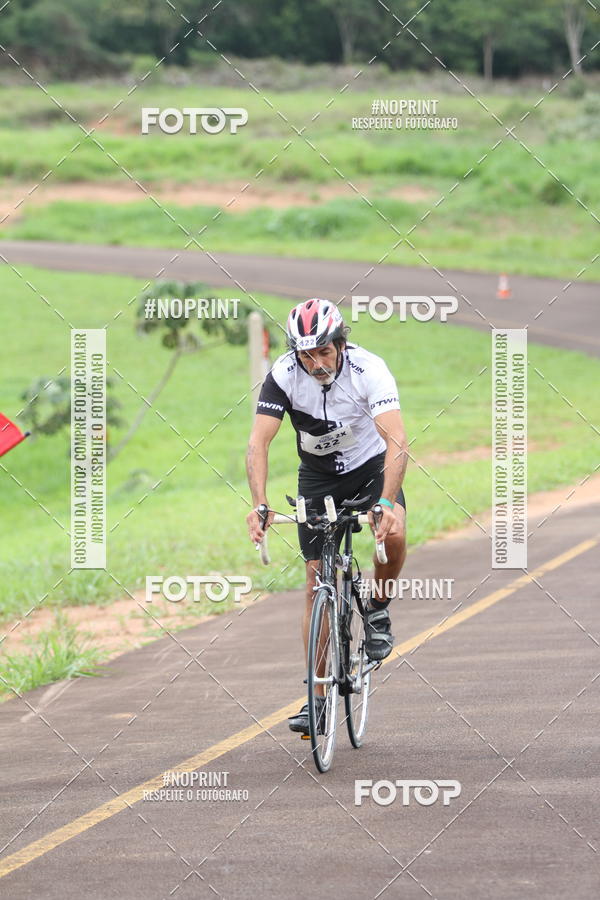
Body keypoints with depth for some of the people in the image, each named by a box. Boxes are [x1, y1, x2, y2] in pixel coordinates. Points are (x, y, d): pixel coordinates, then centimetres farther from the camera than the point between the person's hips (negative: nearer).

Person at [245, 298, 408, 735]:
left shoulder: (369, 370, -29)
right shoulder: (284, 374, -23)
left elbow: (397, 442, -38)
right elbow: (258, 443, -28)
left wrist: (386, 502, -53)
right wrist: (259, 504, -44)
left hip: (371, 465, -2)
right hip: (317, 475, 2)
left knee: (394, 534, -32)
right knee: (317, 582, -3)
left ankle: (378, 610, -2)